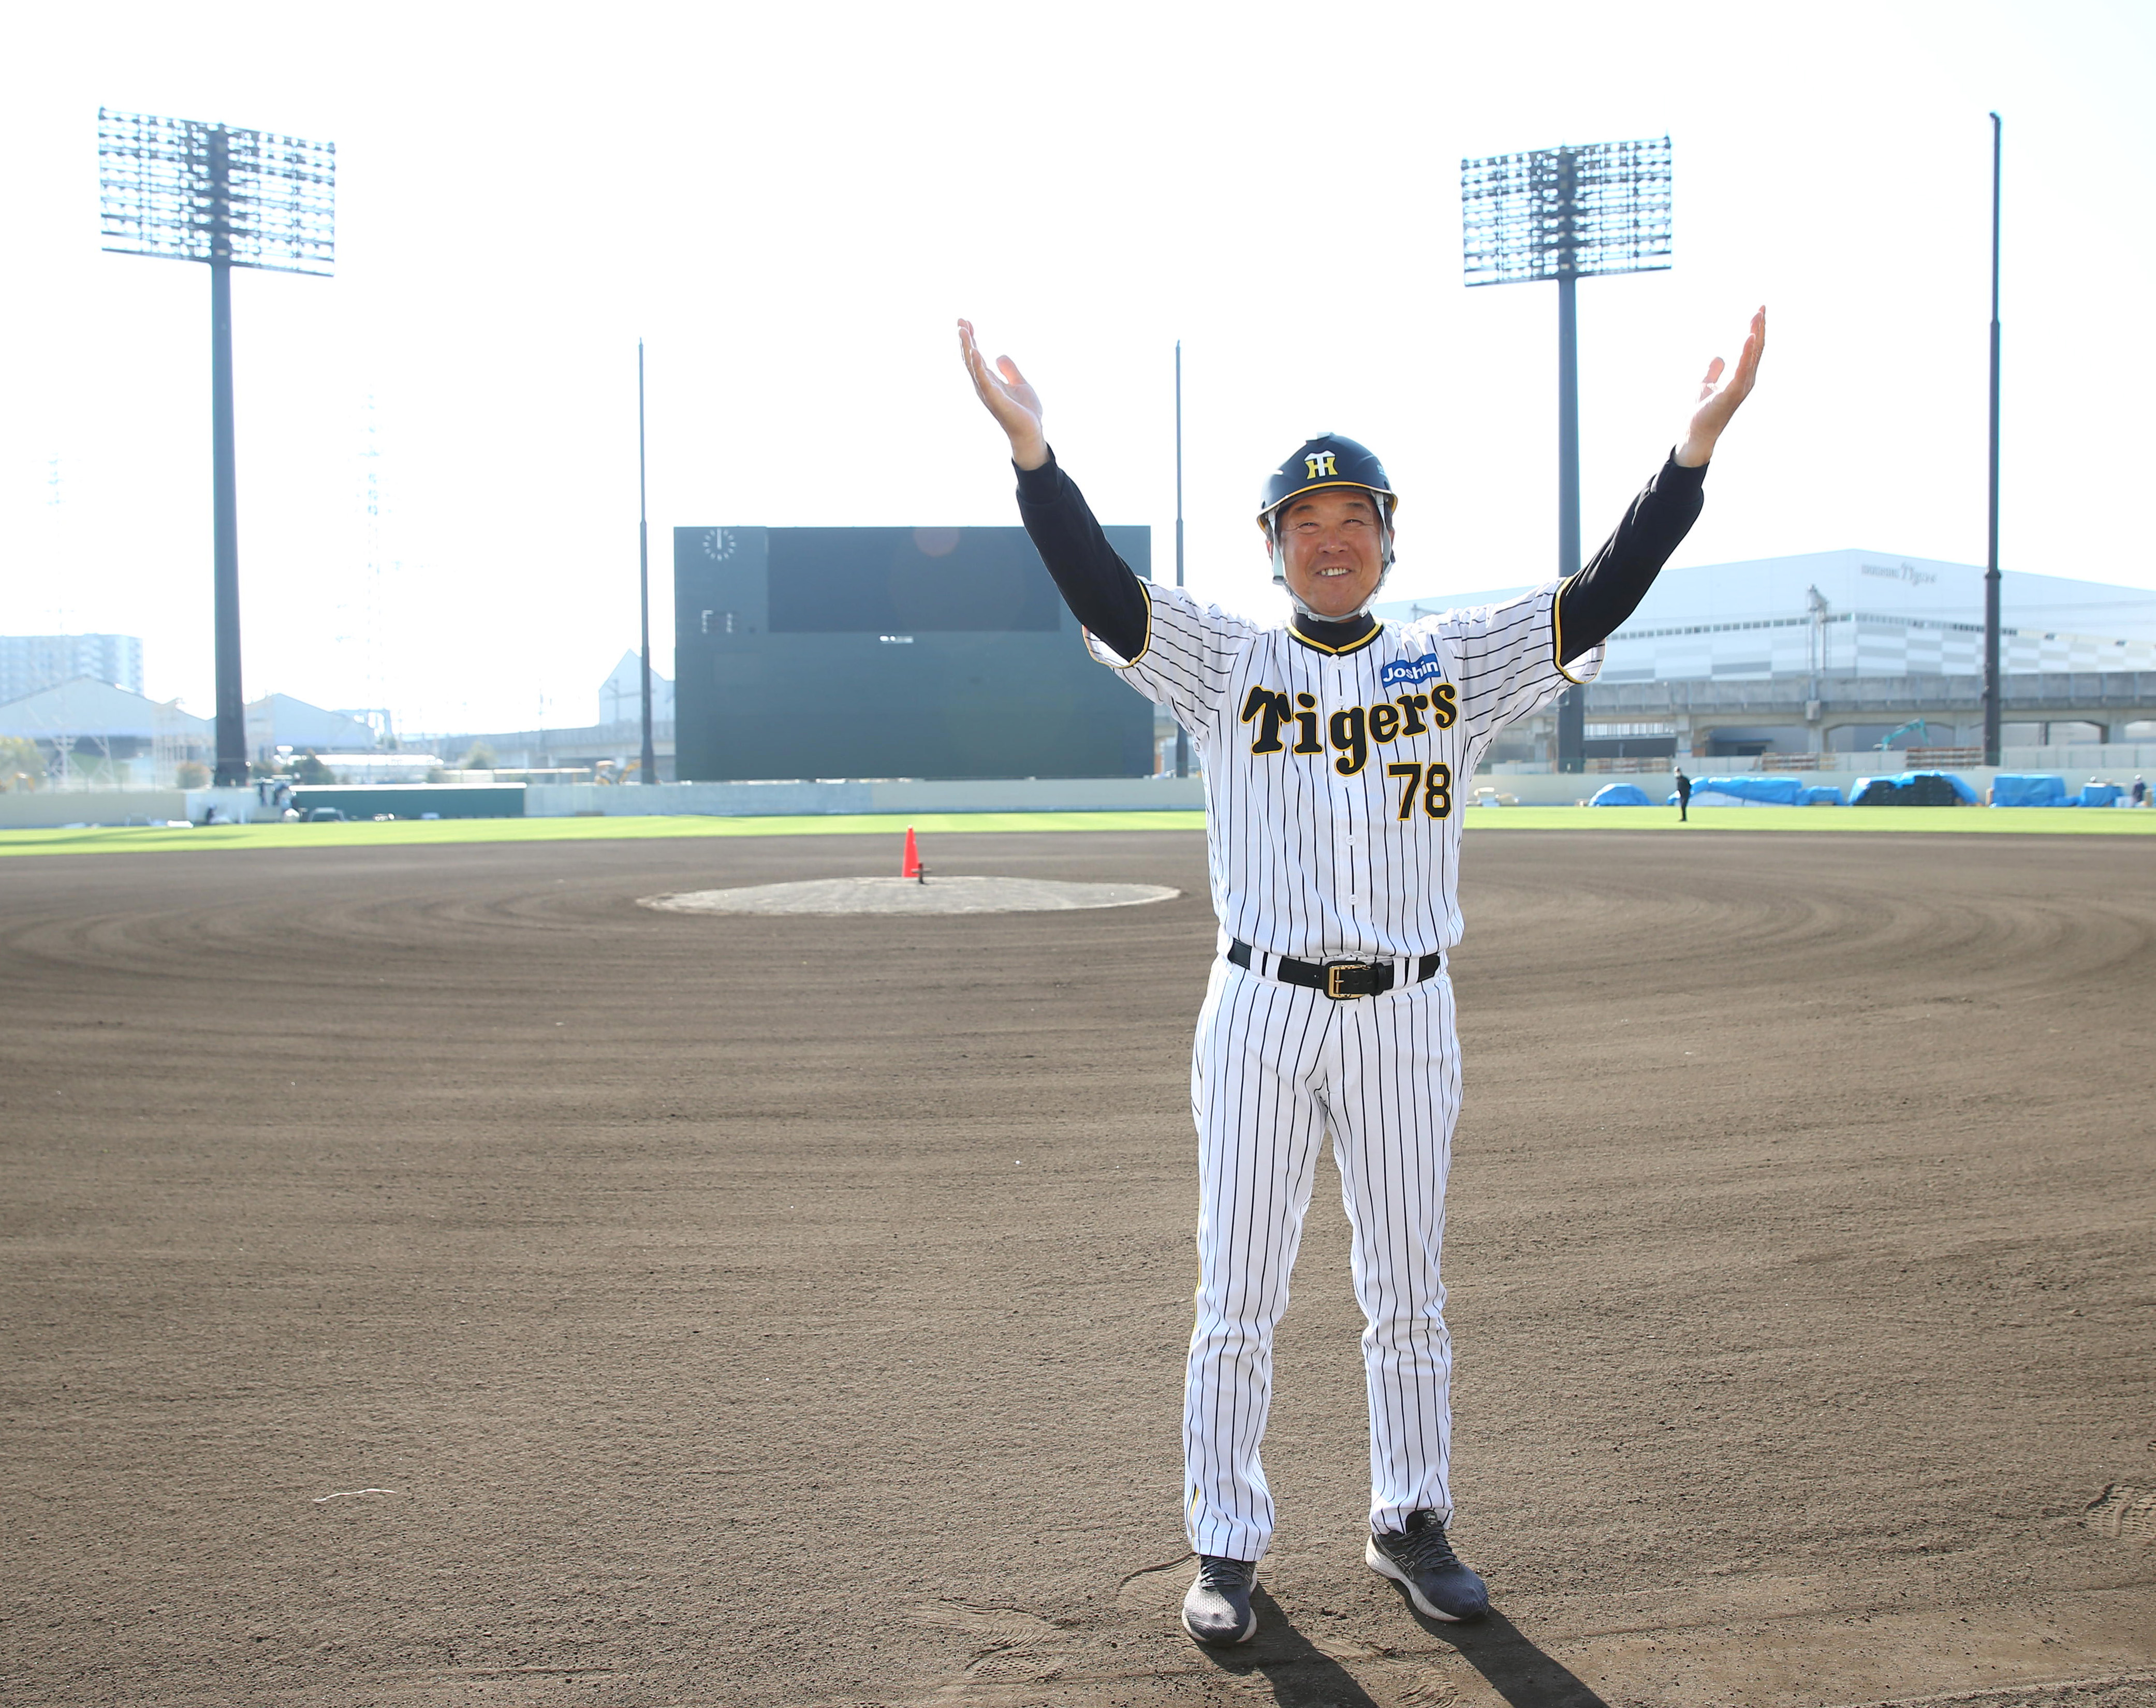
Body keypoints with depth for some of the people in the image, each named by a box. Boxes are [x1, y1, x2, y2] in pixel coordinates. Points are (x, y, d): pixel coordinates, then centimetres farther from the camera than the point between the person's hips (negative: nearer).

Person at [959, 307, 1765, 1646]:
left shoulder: (1457, 663, 5)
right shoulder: (1227, 663, 1)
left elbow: (1601, 598, -5)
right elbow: (1102, 593, -13)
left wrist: (1697, 445, -15)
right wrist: (1032, 448, -28)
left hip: (1407, 1018, 2)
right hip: (1262, 1010, -1)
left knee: (1409, 1295, 12)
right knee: (1239, 1299, 4)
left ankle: (1411, 1523, 29)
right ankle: (1229, 1548, 18)